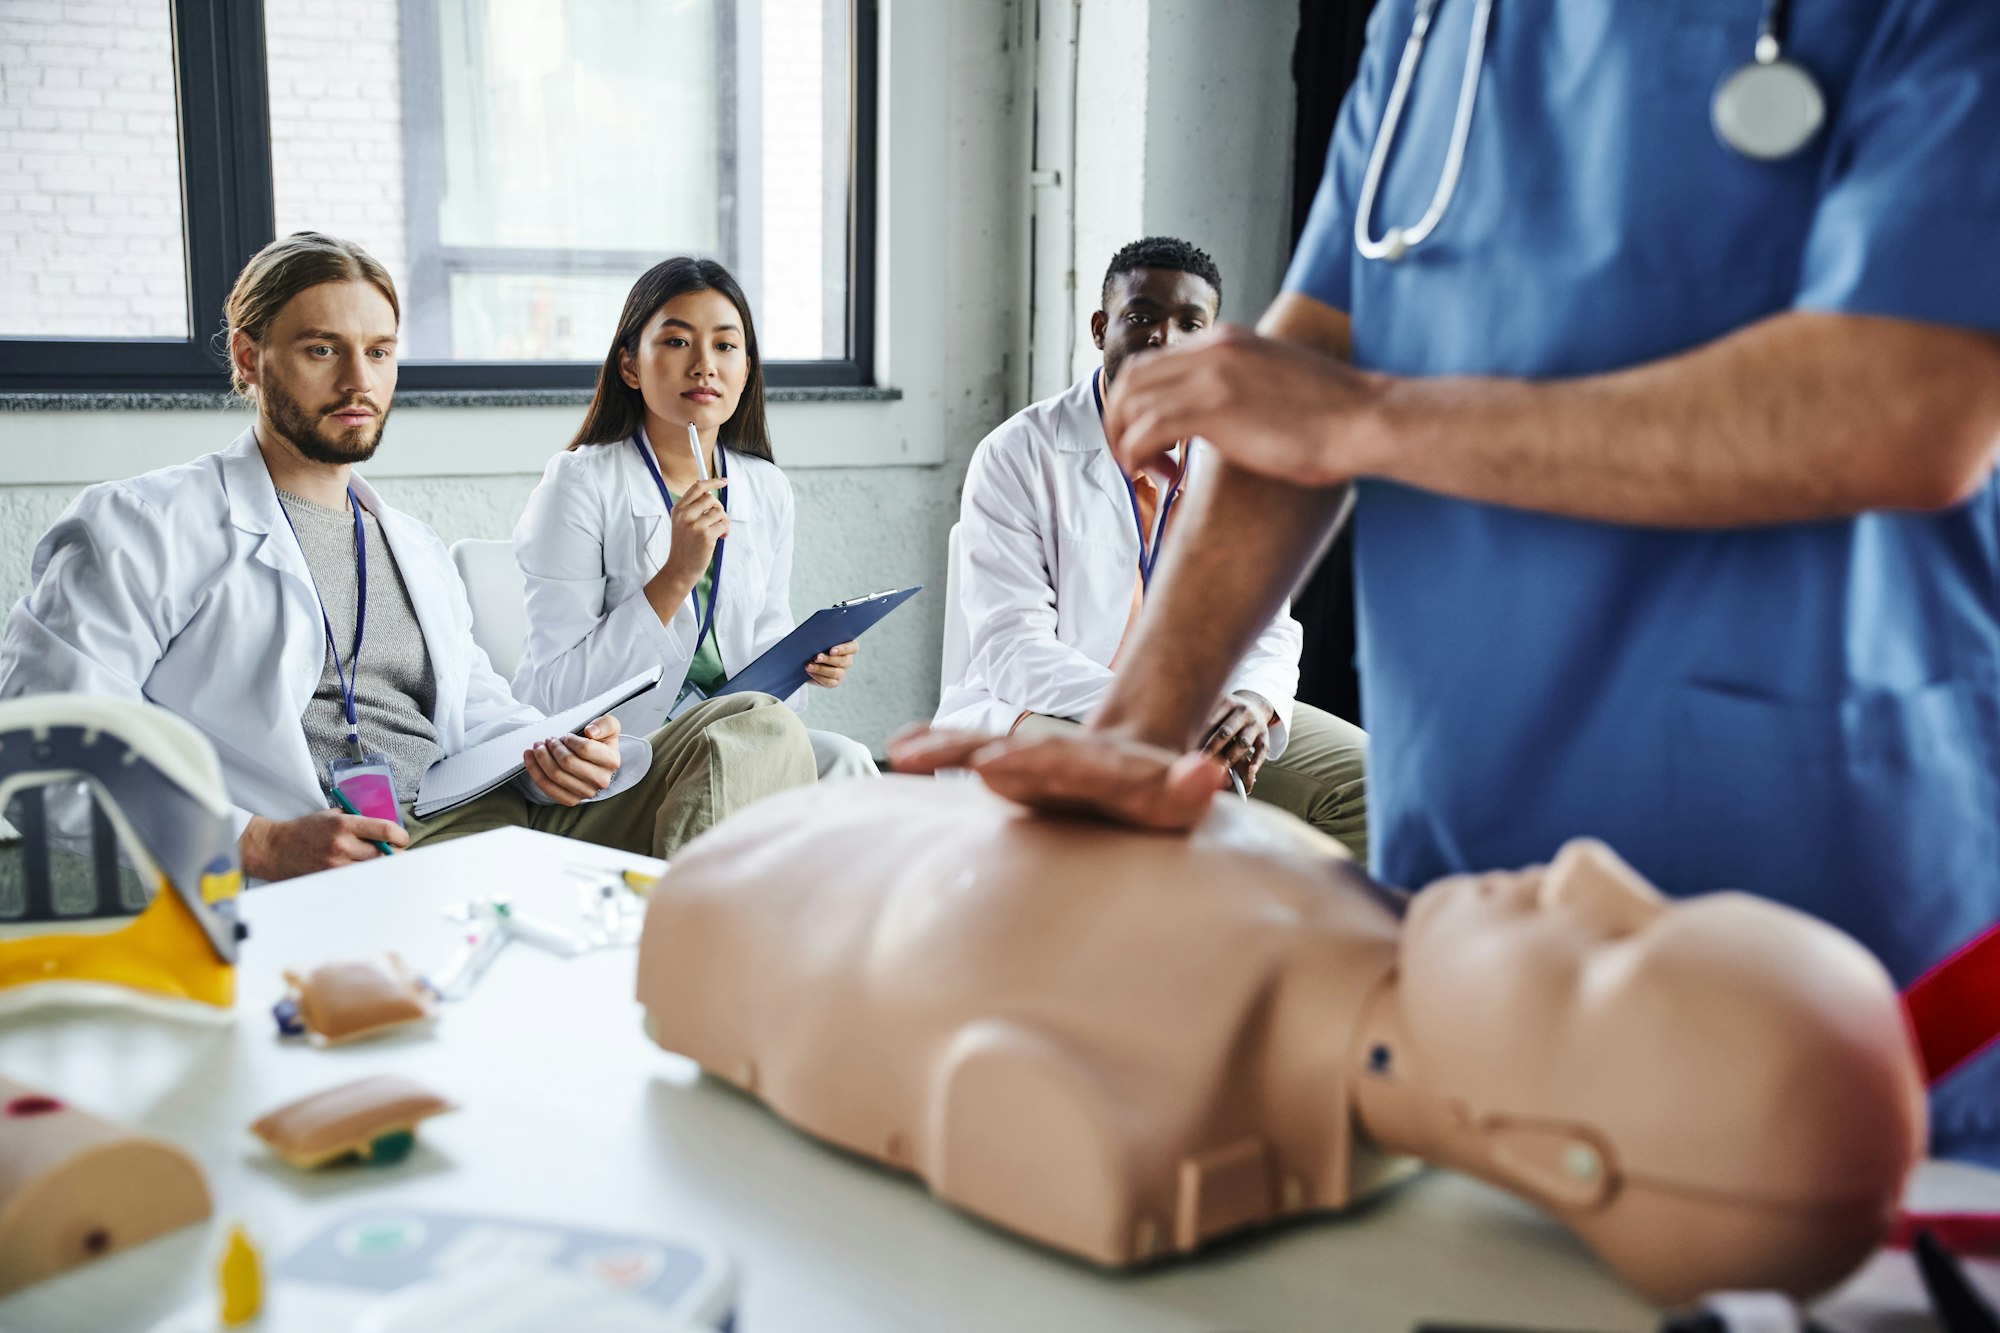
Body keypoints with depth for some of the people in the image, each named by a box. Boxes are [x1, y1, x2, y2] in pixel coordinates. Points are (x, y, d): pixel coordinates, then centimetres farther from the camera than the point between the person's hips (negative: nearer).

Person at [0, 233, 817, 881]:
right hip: (313, 880, -7)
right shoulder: (144, 527, 5)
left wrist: (551, 760, 3)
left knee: (756, 728, -13)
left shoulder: (419, 552, 29)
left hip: (479, 825, 7)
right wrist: (260, 845, -18)